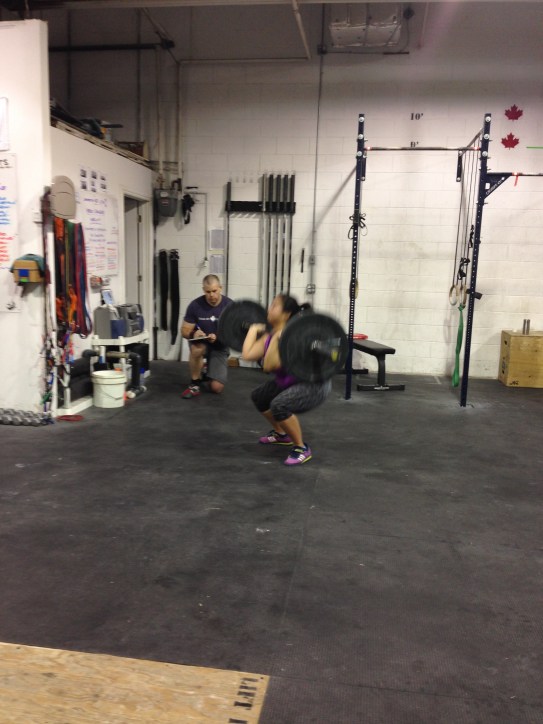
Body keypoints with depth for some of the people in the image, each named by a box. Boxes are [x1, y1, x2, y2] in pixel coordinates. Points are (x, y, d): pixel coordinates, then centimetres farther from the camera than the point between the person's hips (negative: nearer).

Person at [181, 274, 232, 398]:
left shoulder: (229, 305, -16)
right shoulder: (195, 305, -16)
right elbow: (184, 331, -11)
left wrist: (218, 337, -36)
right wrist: (194, 334, -35)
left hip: (219, 347, 0)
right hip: (201, 342, 0)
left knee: (217, 388, -11)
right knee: (197, 349, -39)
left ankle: (206, 373, 26)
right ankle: (194, 384, -16)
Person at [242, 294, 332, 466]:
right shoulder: (271, 336, -2)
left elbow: (269, 366, -37)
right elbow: (247, 355, -7)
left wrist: (277, 339, -38)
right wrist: (253, 330, 1)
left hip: (315, 385, -10)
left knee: (279, 405, -34)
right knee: (258, 396, 19)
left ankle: (302, 448, -14)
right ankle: (281, 434, 35)